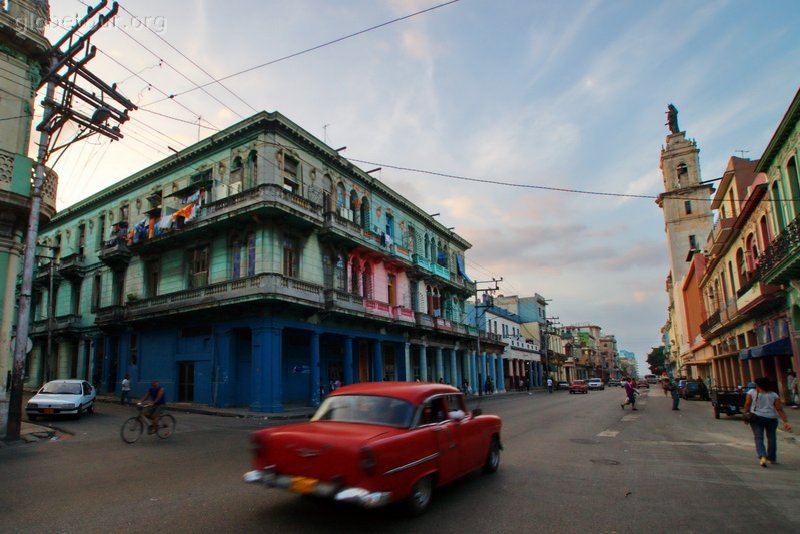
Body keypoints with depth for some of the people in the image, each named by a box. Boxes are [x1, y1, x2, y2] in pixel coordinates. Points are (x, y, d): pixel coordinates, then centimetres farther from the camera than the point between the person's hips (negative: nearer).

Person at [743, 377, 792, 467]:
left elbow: (747, 405, -4)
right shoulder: (774, 395, 2)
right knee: (771, 438, 17)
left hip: (756, 418, -2)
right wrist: (786, 422, -4)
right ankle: (772, 458, 25)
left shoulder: (752, 392, -2)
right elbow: (780, 409, -4)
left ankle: (762, 456, -21)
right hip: (771, 418, 2)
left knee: (758, 438, -2)